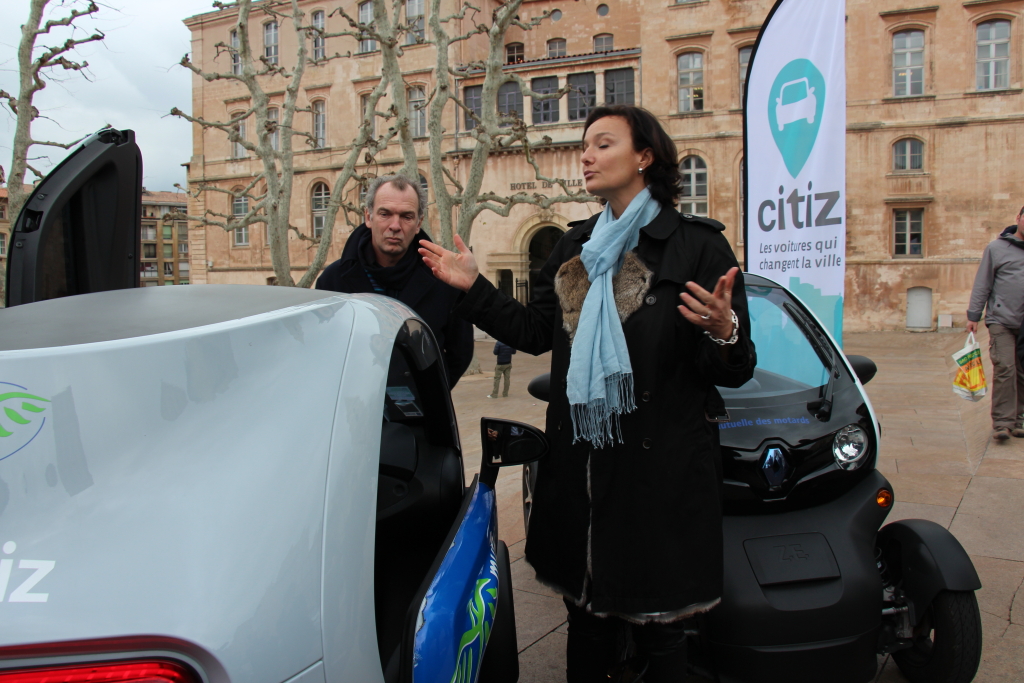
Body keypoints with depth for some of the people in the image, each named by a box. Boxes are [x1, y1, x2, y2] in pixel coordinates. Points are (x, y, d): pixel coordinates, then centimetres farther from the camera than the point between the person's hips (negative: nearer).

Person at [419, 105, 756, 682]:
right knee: (587, 616, 18)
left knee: (658, 628, 7)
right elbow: (535, 332, 16)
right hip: (580, 463, 6)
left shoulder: (698, 245, -7)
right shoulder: (574, 248, 12)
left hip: (661, 469, -5)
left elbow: (736, 371, -9)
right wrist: (474, 287, 9)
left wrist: (723, 333, -30)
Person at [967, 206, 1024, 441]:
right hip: (1002, 321, -3)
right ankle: (1002, 422, -8)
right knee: (1005, 369, -11)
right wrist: (973, 315, -2)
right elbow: (982, 285, 3)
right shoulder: (996, 248, 5)